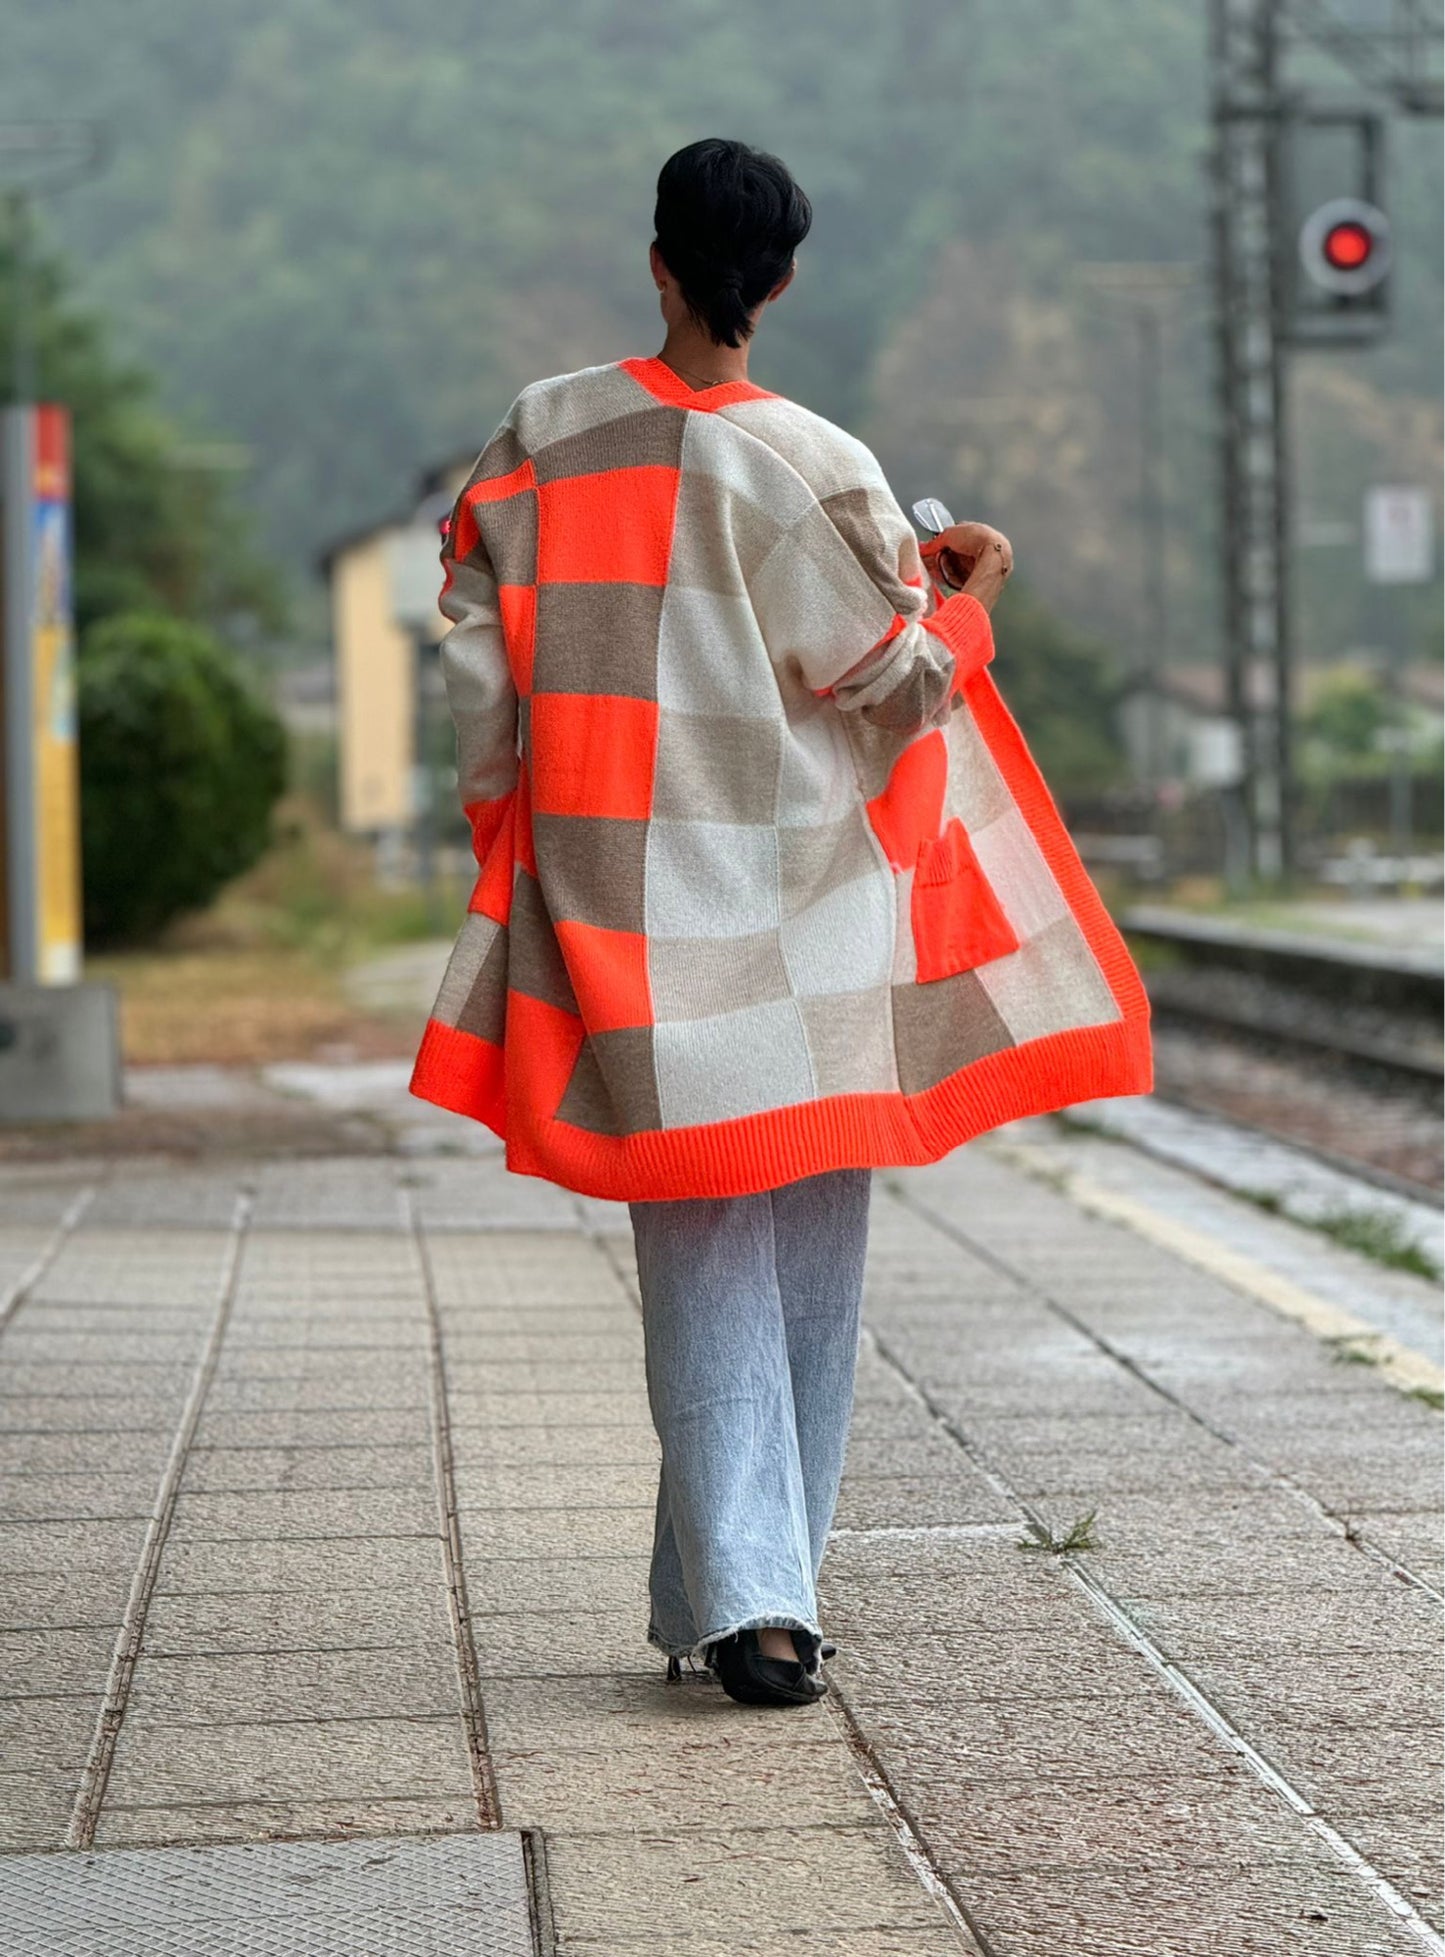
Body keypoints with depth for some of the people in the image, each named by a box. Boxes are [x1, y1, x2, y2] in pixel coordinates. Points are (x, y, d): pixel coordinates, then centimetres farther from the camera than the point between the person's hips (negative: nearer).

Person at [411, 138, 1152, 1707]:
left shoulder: (547, 434, -1)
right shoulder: (819, 469, -10)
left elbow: (476, 633, 2)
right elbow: (905, 681, -4)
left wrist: (506, 812, 15)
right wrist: (972, 588, 16)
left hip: (627, 897, 2)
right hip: (807, 900, -2)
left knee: (704, 1264, 4)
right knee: (809, 1261, 10)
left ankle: (743, 1601, -5)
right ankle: (745, 1592, 13)